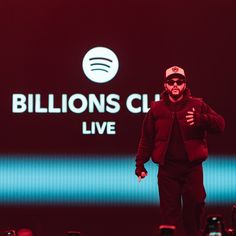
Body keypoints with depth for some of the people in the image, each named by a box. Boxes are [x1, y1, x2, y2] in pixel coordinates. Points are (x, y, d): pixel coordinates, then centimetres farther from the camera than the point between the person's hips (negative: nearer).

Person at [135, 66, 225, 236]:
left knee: (195, 206, 0)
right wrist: (140, 164, 3)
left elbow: (220, 124, -7)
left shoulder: (197, 105, 3)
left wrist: (200, 119, -26)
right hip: (167, 169, 1)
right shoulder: (156, 109, 7)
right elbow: (147, 139, 8)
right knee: (170, 211, 3)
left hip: (192, 167, -1)